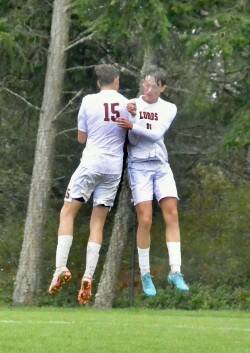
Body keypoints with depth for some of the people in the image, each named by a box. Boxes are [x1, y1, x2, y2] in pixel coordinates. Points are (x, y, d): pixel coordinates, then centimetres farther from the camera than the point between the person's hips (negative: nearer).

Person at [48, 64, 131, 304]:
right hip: (115, 167, 2)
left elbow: (81, 138, 7)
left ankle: (61, 268, -13)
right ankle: (88, 278, -6)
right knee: (98, 221, 5)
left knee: (67, 213, 4)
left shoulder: (89, 101, -1)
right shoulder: (127, 104, 3)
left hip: (91, 162, -2)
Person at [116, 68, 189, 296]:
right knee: (145, 220, -10)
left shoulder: (169, 109, 4)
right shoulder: (132, 105, -2)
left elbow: (157, 133, -12)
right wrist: (131, 114, -20)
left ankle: (175, 272, -6)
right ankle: (145, 274, 1)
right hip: (139, 166, -3)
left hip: (161, 165, 3)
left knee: (172, 215, -7)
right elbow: (132, 140, -6)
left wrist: (132, 126, -25)